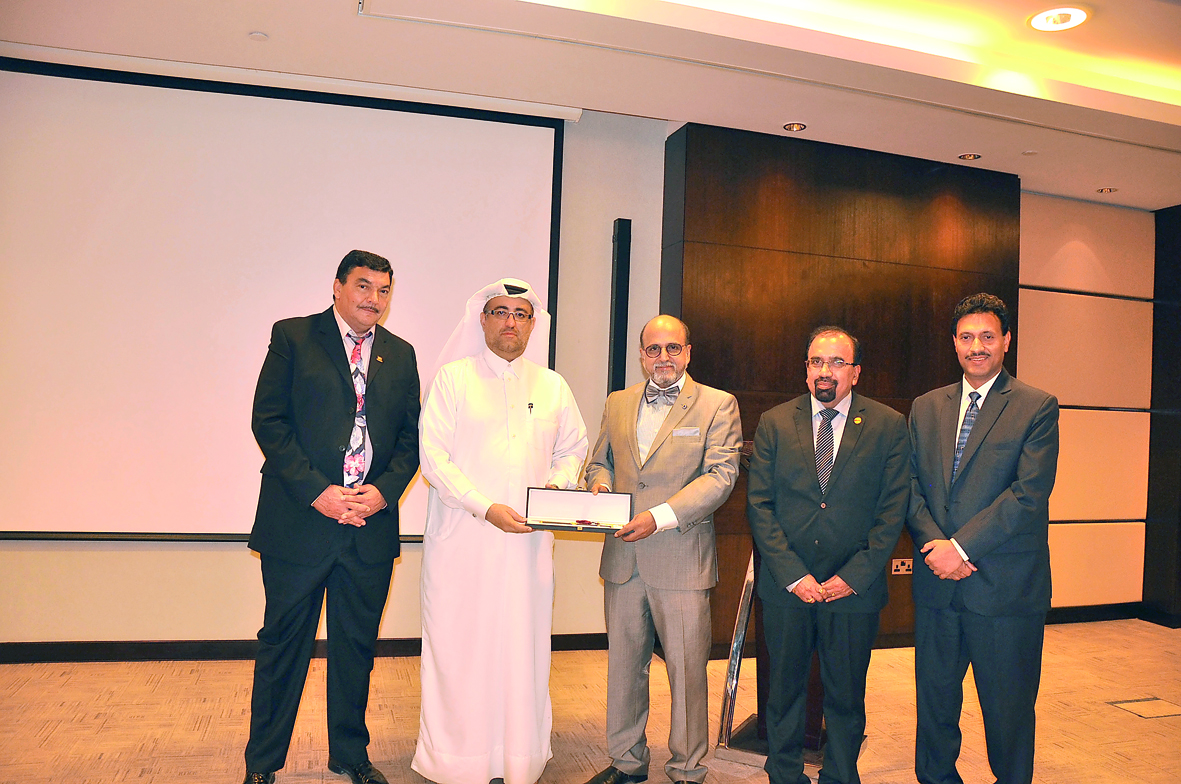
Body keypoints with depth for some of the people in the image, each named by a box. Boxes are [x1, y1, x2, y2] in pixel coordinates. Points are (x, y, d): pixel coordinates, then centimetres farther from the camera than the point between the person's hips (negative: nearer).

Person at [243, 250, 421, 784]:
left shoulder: (400, 354, 10)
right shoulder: (293, 337, -1)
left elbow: (411, 435, 9)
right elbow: (268, 421, -7)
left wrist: (384, 490, -8)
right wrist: (316, 492, -14)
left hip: (371, 524, 3)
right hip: (299, 520, -3)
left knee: (356, 645, 14)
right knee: (283, 642, 9)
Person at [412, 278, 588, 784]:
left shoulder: (553, 387, 13)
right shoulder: (453, 378, 2)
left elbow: (573, 448, 20)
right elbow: (433, 456, -5)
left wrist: (558, 482, -2)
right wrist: (487, 508, -15)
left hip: (529, 541, 3)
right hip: (463, 539, -3)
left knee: (523, 647, 5)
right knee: (460, 647, 1)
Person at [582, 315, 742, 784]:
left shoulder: (718, 405, -1)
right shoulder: (618, 403, 13)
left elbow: (721, 475, -10)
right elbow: (600, 460, 21)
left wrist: (660, 517, -20)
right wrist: (599, 483, -4)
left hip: (681, 561, -4)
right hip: (623, 557, 4)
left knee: (686, 670, 4)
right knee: (623, 663, 14)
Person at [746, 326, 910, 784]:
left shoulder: (889, 426, 0)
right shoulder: (774, 423, 2)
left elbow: (893, 510, -3)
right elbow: (759, 505, -2)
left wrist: (854, 576, -11)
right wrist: (792, 574, -10)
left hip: (854, 588, -1)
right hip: (786, 588, 1)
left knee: (846, 697, 12)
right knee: (784, 693, 14)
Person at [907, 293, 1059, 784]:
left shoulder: (1037, 407, -3)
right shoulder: (926, 408, 11)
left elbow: (1029, 494, -12)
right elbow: (911, 486, 6)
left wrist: (962, 547, -16)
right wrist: (934, 544, -10)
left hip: (1005, 583, -4)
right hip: (937, 581, 4)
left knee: (1008, 706, 8)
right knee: (934, 698, 14)